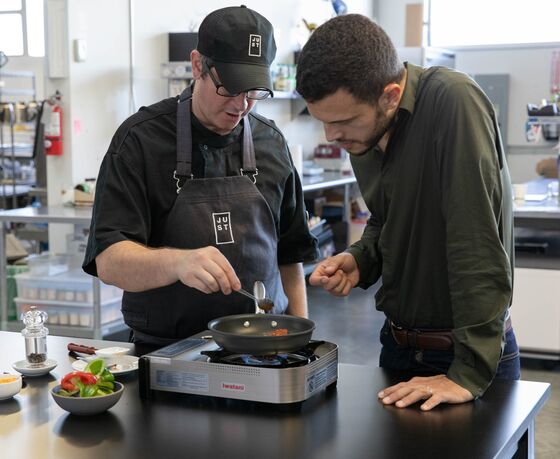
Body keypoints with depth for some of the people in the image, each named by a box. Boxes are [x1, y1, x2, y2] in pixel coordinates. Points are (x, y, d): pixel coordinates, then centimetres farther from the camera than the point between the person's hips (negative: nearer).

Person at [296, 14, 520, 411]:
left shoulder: (454, 103, -25)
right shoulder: (361, 134, -2)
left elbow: (477, 248, -28)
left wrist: (470, 372, -28)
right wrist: (360, 260, -6)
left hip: (476, 352, -7)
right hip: (398, 346, 7)